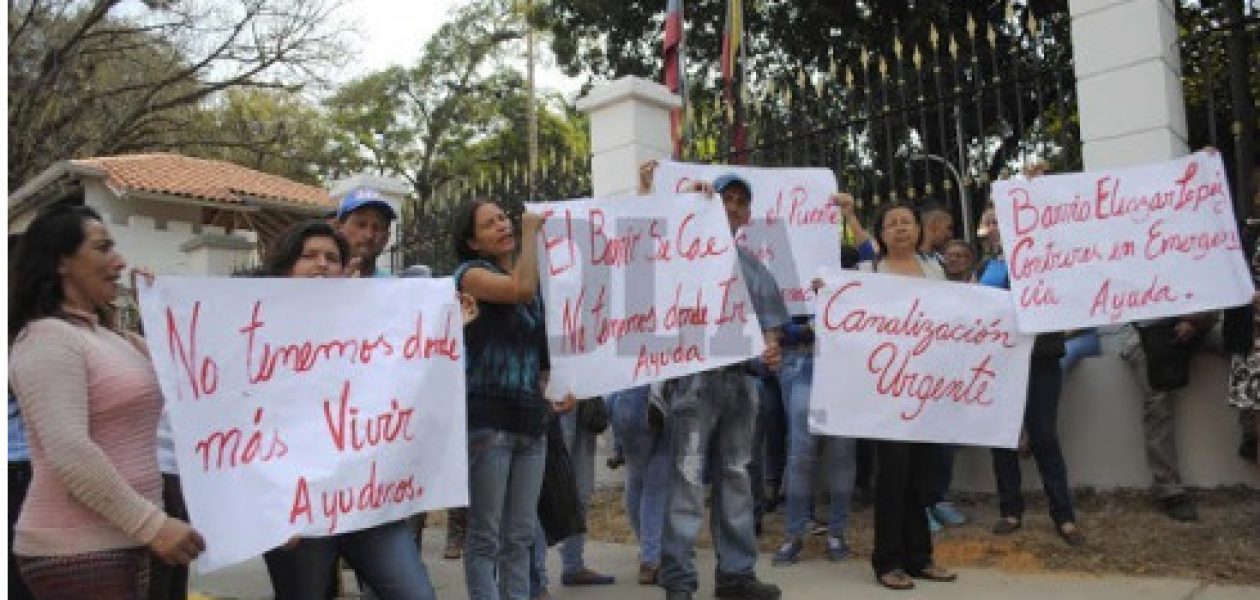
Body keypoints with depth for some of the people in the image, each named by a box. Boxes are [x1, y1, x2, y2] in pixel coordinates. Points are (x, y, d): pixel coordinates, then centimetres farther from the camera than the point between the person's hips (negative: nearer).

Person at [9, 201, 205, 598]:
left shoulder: (110, 337, 14)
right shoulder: (46, 338, -12)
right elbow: (70, 453, -23)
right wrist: (153, 524, -23)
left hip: (121, 543, 9)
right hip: (77, 552, -8)